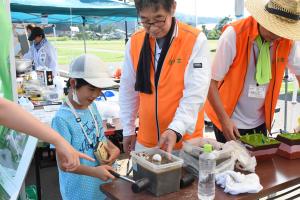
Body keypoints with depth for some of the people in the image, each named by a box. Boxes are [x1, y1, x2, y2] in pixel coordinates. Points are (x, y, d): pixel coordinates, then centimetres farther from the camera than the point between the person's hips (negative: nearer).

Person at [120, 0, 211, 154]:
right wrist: (128, 130, 10)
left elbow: (195, 93, -18)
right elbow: (128, 90, 6)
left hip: (184, 138, -3)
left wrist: (176, 129, -28)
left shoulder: (195, 40, -13)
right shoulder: (134, 42, -1)